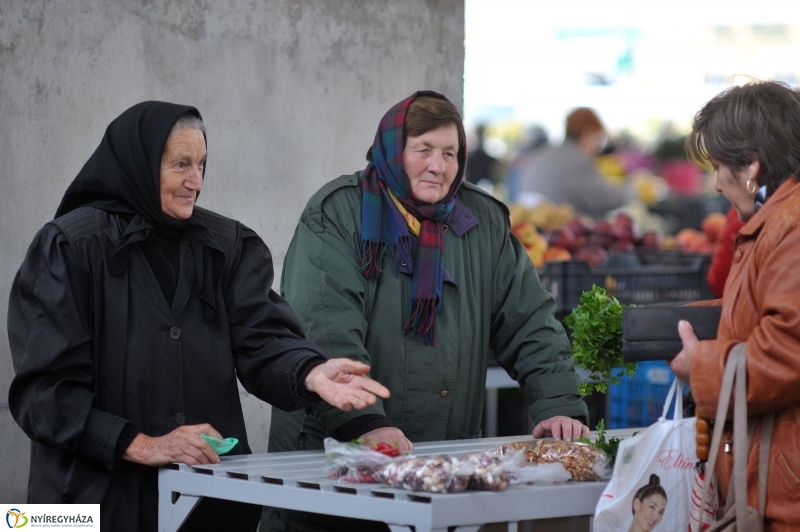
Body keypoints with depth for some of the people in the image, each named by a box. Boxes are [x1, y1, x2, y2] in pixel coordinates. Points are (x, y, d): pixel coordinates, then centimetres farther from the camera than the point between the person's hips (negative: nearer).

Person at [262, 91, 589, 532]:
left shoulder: (484, 222, 11)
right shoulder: (338, 212, -5)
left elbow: (530, 324, 11)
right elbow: (325, 331, -17)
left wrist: (559, 405, -5)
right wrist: (362, 421, -29)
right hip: (329, 454, -4)